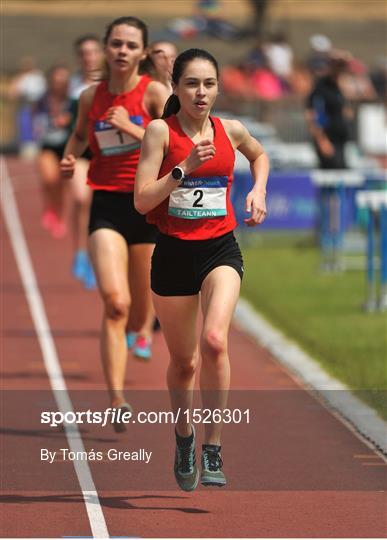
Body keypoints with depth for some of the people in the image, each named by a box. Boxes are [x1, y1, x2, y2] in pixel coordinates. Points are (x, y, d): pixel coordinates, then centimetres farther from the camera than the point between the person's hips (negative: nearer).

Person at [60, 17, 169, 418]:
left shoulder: (154, 93, -5)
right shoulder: (91, 97, 5)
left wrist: (131, 128, -20)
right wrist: (69, 158, 7)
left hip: (148, 205, -1)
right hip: (106, 206, 1)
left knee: (137, 317, 11)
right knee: (114, 303, -20)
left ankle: (143, 327, 52)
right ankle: (117, 400, -21)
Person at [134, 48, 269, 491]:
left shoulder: (231, 130, 2)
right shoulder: (161, 131, -8)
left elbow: (259, 155, 27)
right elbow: (141, 200, -14)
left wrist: (259, 190, 10)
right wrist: (184, 168, -24)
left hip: (220, 250, 1)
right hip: (173, 252, -1)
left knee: (214, 340, -25)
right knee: (182, 360, 11)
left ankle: (213, 448, -17)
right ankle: (184, 437, 39)